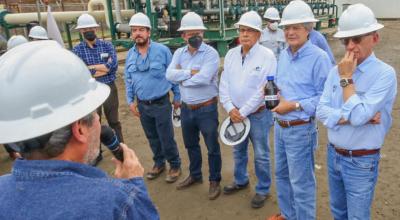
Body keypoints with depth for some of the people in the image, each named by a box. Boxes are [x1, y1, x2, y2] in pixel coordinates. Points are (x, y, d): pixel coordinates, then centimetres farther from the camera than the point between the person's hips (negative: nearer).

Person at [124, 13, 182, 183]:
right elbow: (128, 80, 11)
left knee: (166, 139, 3)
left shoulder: (162, 50, -10)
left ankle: (175, 166, 24)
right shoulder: (130, 54, 3)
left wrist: (177, 97, -2)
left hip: (161, 103, -4)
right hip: (142, 105, 5)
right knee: (152, 138, 18)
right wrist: (130, 101, 7)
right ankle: (159, 163, 38)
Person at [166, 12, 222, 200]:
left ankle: (215, 181, 28)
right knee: (191, 145, 22)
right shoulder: (179, 53, 3)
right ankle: (195, 175, 43)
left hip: (206, 108, -5)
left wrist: (182, 78, -13)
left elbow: (203, 78, -28)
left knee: (212, 147, 9)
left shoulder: (211, 53, -14)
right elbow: (170, 74, -12)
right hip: (186, 108, 6)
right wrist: (191, 72, -21)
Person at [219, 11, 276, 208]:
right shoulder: (231, 54, 3)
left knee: (261, 155, 8)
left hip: (258, 114, -5)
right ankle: (240, 180, 43)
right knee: (238, 151, 21)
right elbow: (224, 84, 2)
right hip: (235, 113, 6)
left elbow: (264, 90, -19)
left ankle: (263, 189, 28)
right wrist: (230, 109, -10)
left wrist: (243, 112, -17)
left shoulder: (267, 56, -14)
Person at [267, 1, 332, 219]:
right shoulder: (283, 54, 8)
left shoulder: (319, 57, -16)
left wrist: (295, 105, -21)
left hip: (300, 129, -8)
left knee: (301, 181, 6)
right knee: (281, 174, 21)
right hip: (279, 126, 8)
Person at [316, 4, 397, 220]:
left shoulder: (384, 73, -17)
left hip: (361, 162, -5)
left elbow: (358, 115, -27)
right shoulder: (336, 71, -1)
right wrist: (352, 117, -20)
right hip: (333, 154, 5)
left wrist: (346, 79, -20)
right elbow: (322, 112, -7)